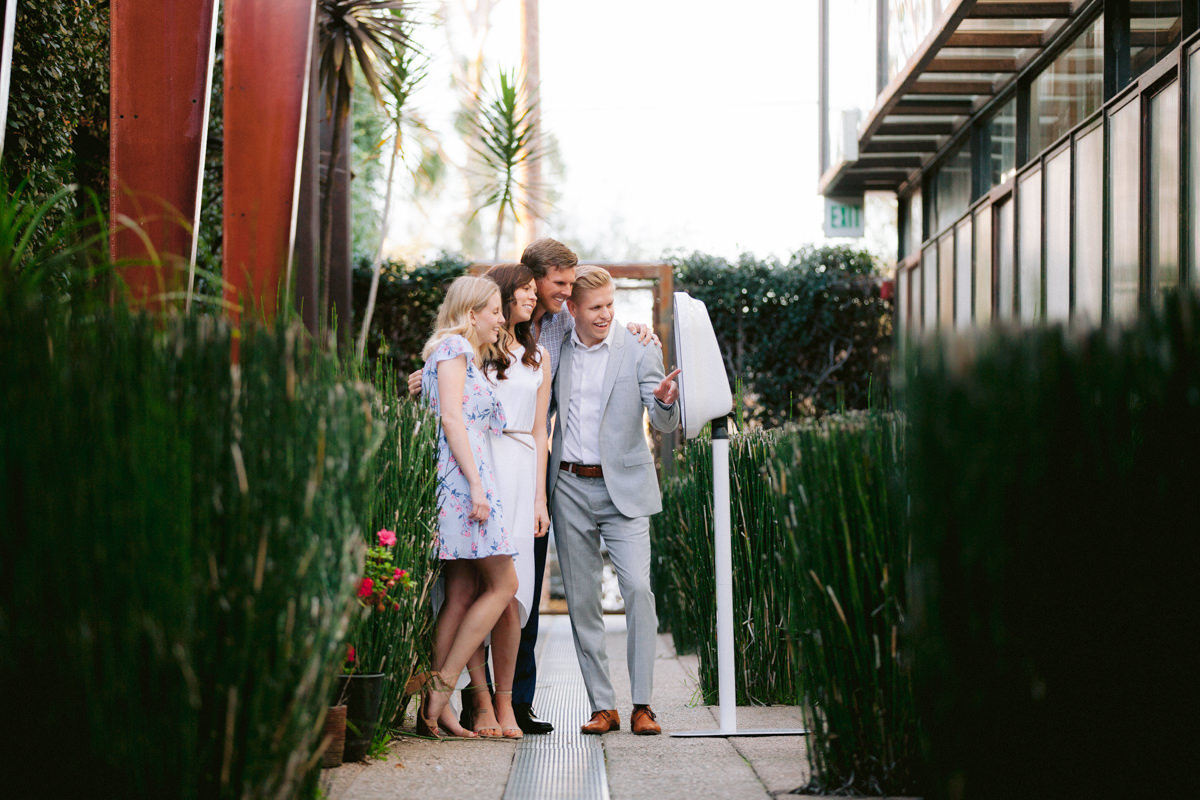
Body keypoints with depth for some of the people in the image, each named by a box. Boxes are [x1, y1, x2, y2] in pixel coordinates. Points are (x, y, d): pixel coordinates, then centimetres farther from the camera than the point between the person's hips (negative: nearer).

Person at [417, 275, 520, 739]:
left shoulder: (467, 355, 27)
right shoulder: (454, 346, -3)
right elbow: (451, 417, -13)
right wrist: (475, 483, -18)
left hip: (466, 478, 10)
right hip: (462, 474, -10)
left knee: (462, 591, 3)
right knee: (503, 583, -10)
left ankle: (434, 705, -2)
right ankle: (442, 688, -11)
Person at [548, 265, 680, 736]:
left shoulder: (639, 351, -2)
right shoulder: (556, 351, 7)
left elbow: (664, 423, -8)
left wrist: (665, 401, -29)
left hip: (623, 487, -3)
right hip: (569, 488, 3)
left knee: (638, 588, -14)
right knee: (581, 599, 3)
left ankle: (642, 705, -8)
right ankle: (602, 706, 10)